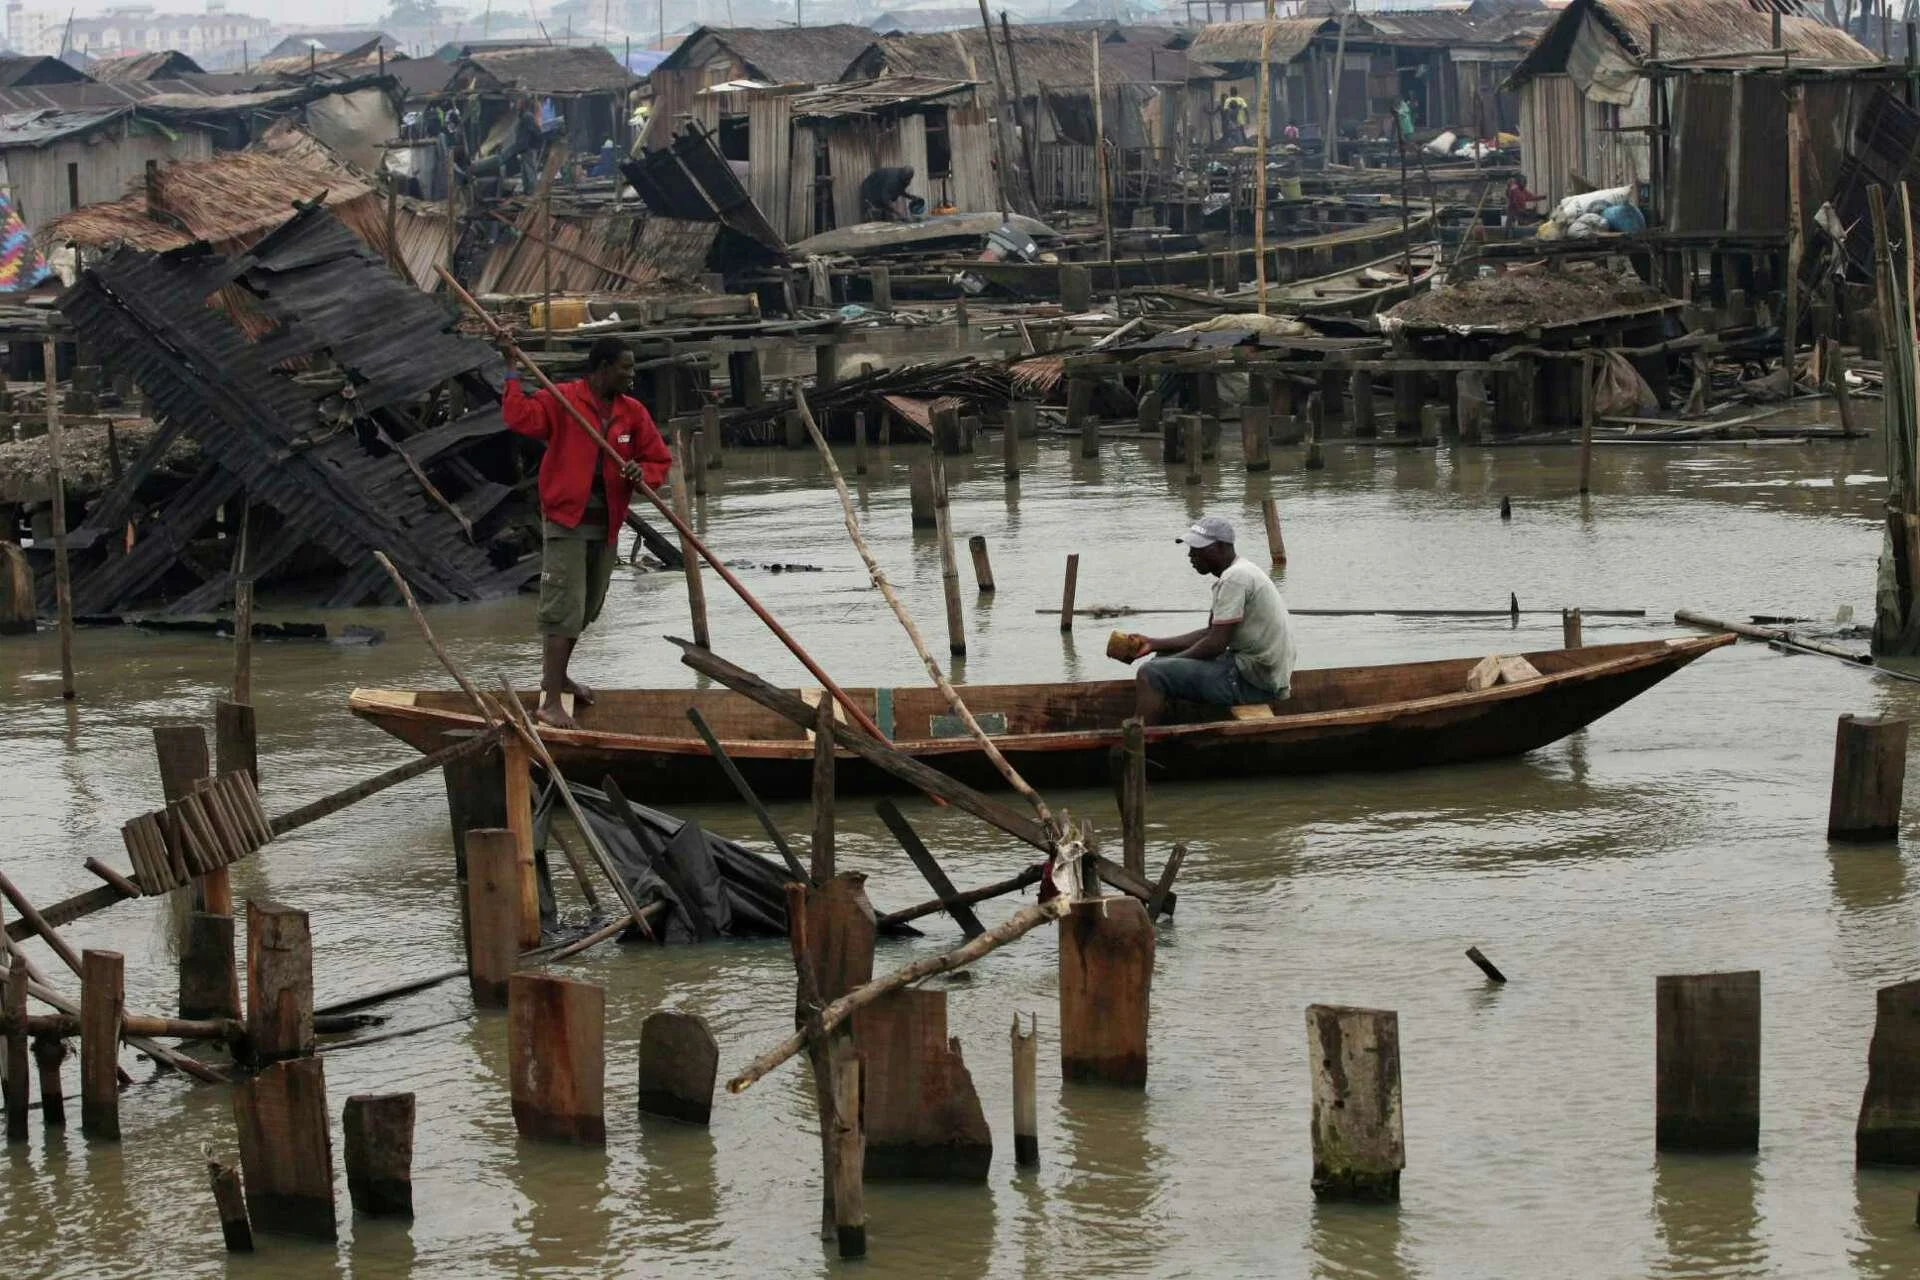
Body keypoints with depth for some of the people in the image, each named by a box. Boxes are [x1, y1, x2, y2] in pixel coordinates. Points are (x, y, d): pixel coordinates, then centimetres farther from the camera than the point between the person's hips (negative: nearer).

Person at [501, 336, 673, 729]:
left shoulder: (633, 412, 6)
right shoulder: (561, 400, -10)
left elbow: (661, 460, 10)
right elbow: (519, 417, -26)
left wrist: (642, 472, -11)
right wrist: (512, 374, -26)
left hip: (605, 527, 7)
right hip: (566, 523, -7)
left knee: (586, 610, 20)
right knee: (563, 610, -12)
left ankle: (557, 676, 41)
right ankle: (551, 703, -13)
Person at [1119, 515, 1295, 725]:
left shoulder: (1235, 579, -18)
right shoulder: (1239, 572, 15)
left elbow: (1216, 644, -20)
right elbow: (1211, 633, 20)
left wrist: (1171, 661, -5)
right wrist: (1155, 644, 13)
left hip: (1254, 683, -11)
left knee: (1151, 674, -16)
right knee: (1164, 657, 23)